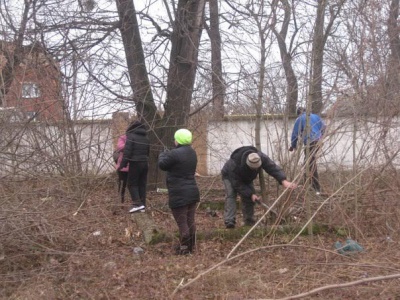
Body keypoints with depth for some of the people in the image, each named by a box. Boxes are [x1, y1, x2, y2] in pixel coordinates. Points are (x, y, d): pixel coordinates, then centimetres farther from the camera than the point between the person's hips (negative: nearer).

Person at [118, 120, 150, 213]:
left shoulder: (131, 136, -8)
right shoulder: (146, 138, 14)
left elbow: (127, 151, -14)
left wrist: (123, 164, -13)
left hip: (135, 163, -6)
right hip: (145, 163, 6)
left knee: (132, 184, 1)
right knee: (142, 184, 10)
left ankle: (138, 204, -11)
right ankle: (142, 206, 11)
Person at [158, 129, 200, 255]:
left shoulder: (175, 153, -20)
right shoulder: (192, 153, 8)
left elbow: (162, 165, -10)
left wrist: (162, 155, 12)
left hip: (179, 195, -8)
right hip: (192, 192, 9)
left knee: (182, 222, 0)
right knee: (190, 221, 16)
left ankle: (184, 248, 6)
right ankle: (191, 246, 26)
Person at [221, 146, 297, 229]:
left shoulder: (262, 158, -35)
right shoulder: (234, 165, -46)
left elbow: (273, 168, -41)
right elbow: (237, 184, -36)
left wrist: (284, 181, -56)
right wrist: (251, 194, -39)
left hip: (246, 178, 5)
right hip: (229, 176, -5)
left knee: (248, 198, -5)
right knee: (231, 195, -25)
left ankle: (249, 222, 4)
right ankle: (229, 221, -32)